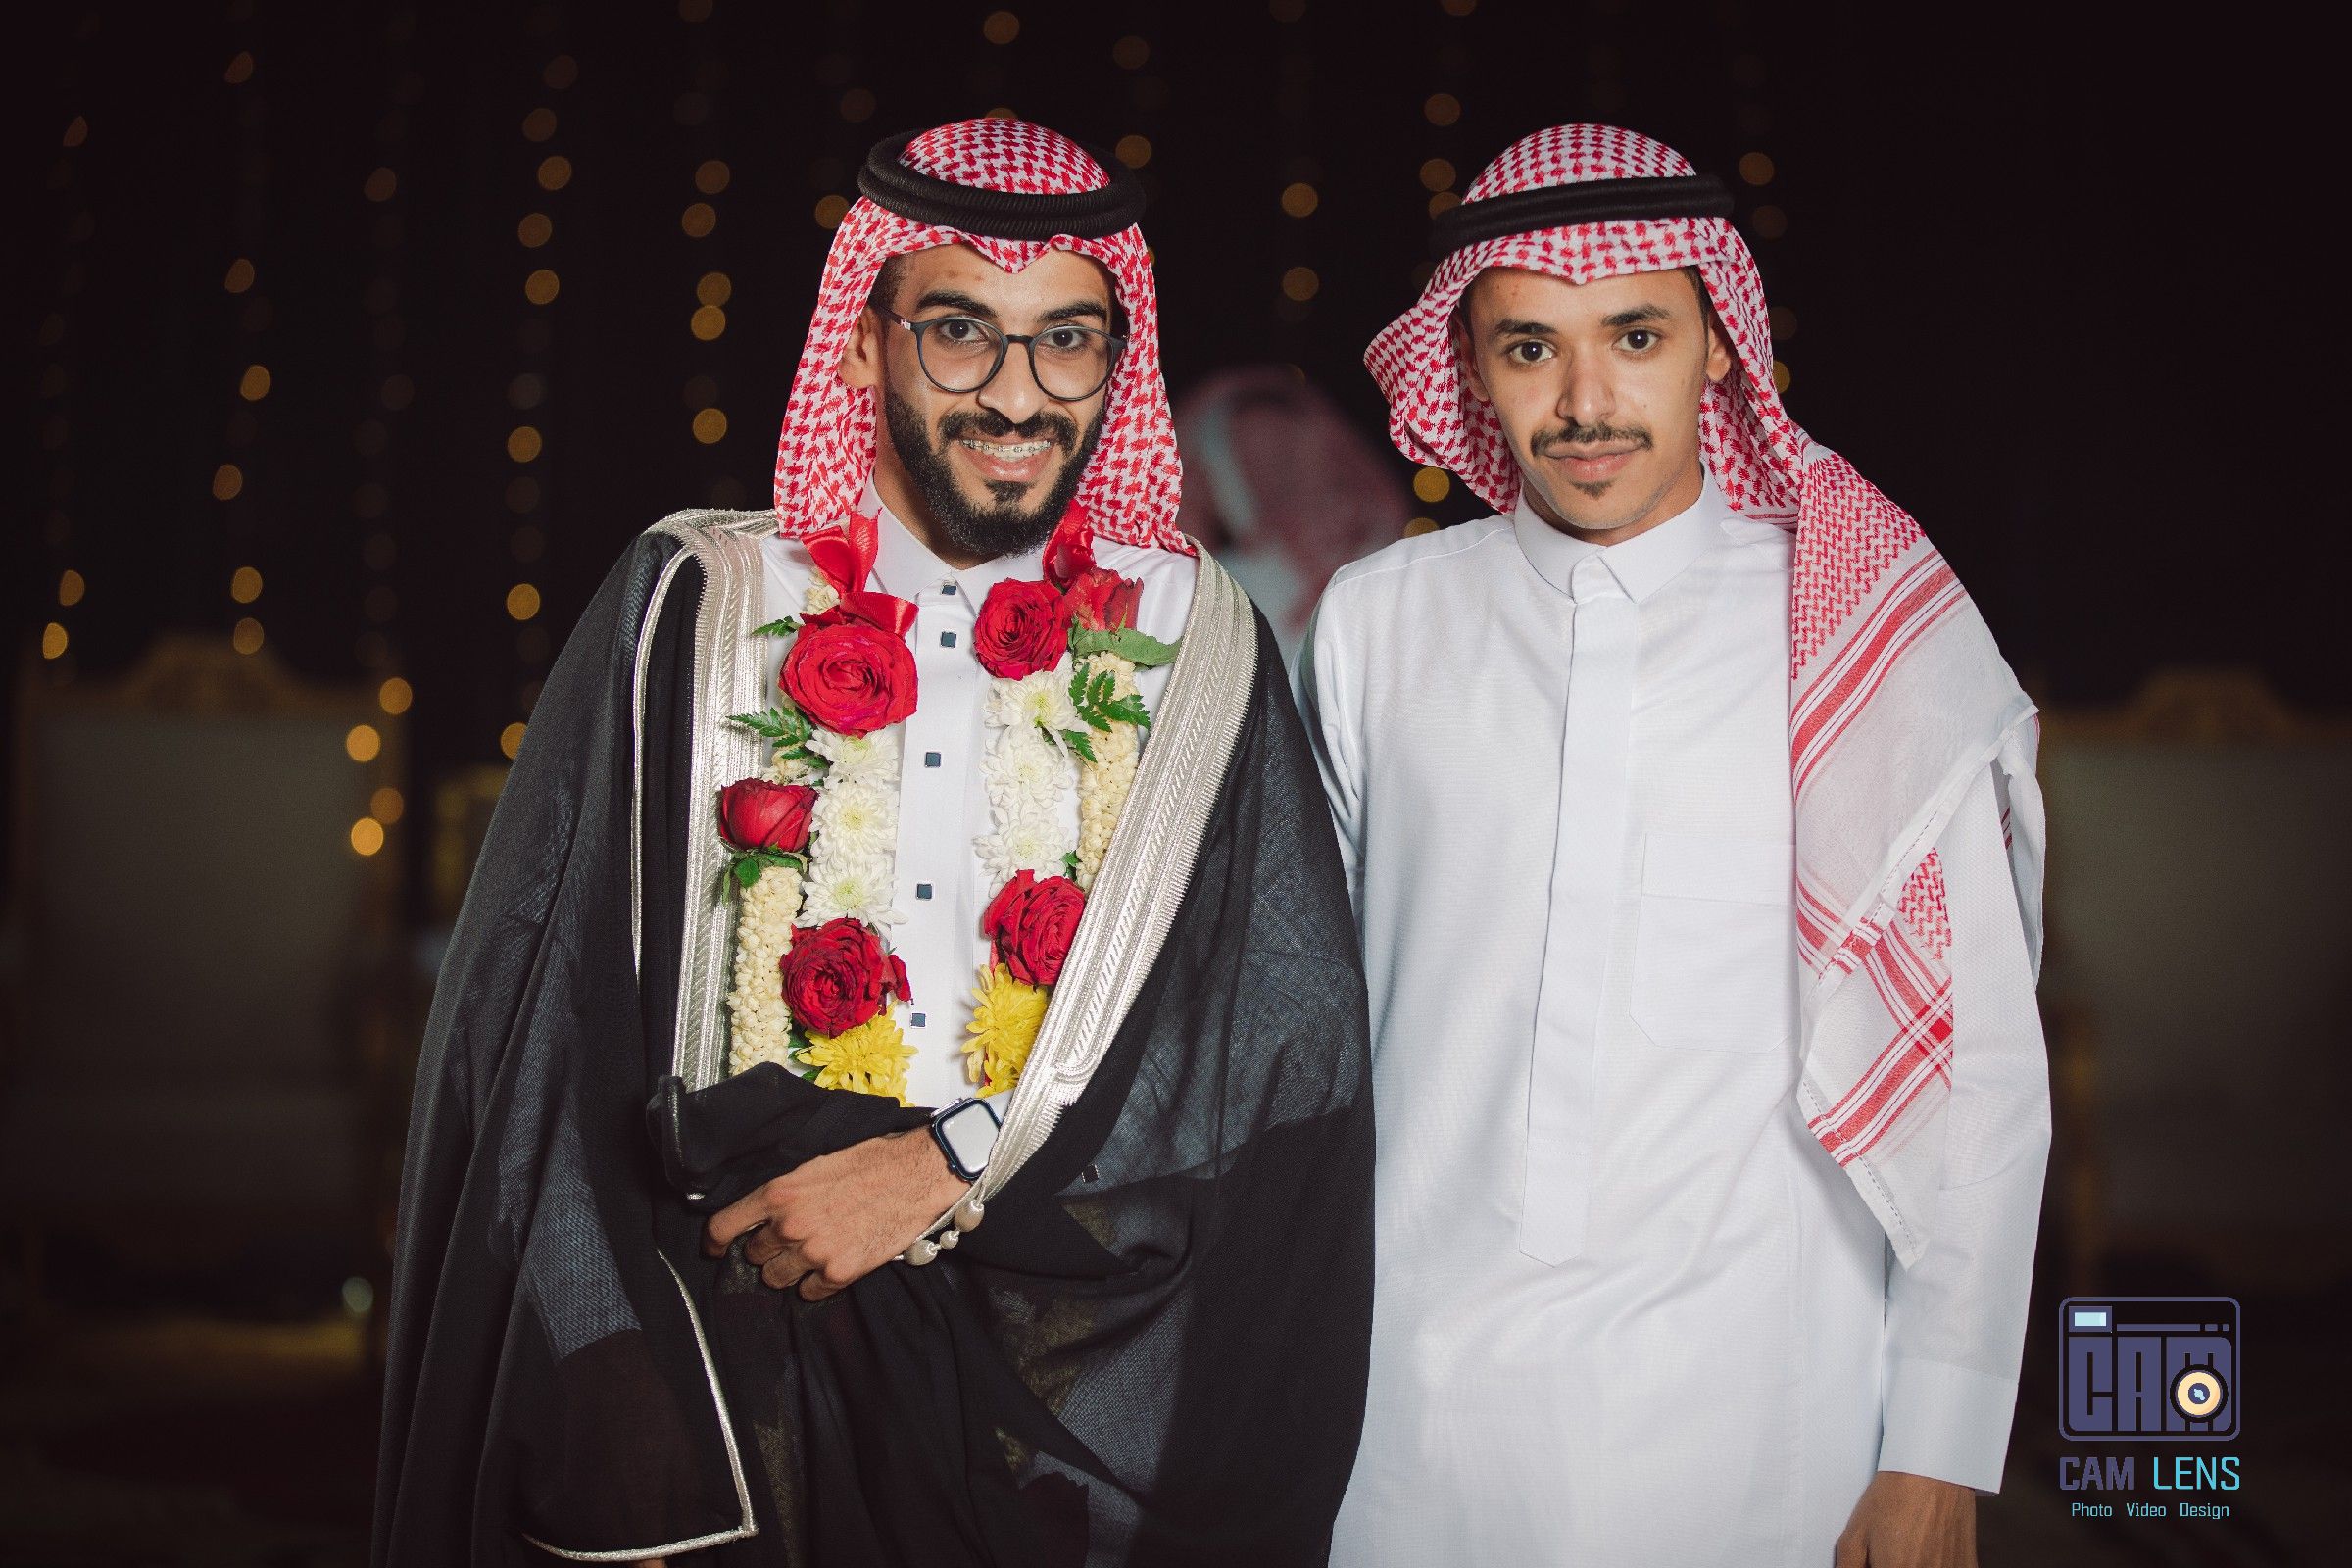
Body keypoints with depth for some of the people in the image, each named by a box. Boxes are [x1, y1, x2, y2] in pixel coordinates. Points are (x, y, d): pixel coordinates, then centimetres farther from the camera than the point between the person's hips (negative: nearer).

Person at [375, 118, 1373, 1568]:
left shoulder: (1196, 649, 2)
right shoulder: (689, 614, 1)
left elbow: (1296, 1038, -7)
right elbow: (532, 1039, -2)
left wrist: (956, 1170, -15)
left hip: (1084, 1424, 1)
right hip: (727, 1395, 0)